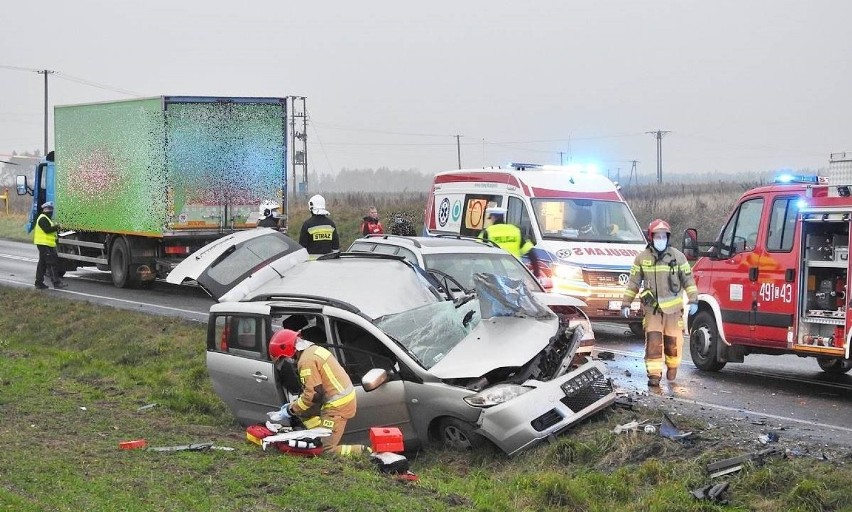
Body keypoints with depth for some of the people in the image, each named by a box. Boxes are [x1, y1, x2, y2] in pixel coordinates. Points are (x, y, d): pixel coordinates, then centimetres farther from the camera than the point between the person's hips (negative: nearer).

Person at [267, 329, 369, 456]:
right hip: (345, 397, 10)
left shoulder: (306, 360, -17)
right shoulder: (314, 349, 13)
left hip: (338, 406, -10)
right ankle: (322, 436, 8)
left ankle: (363, 452, -7)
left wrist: (289, 411, -9)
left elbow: (313, 394, -19)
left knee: (326, 450, -6)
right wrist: (293, 404, 17)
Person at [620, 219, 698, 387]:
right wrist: (626, 303, 4)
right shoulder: (642, 258, 1)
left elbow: (688, 280, 4)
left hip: (673, 307, 0)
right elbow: (633, 283, 7)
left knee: (673, 341, 6)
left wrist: (693, 300, -4)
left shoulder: (678, 256, 0)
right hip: (652, 308, 0)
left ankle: (672, 367, 30)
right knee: (653, 341, -8)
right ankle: (654, 374, -5)